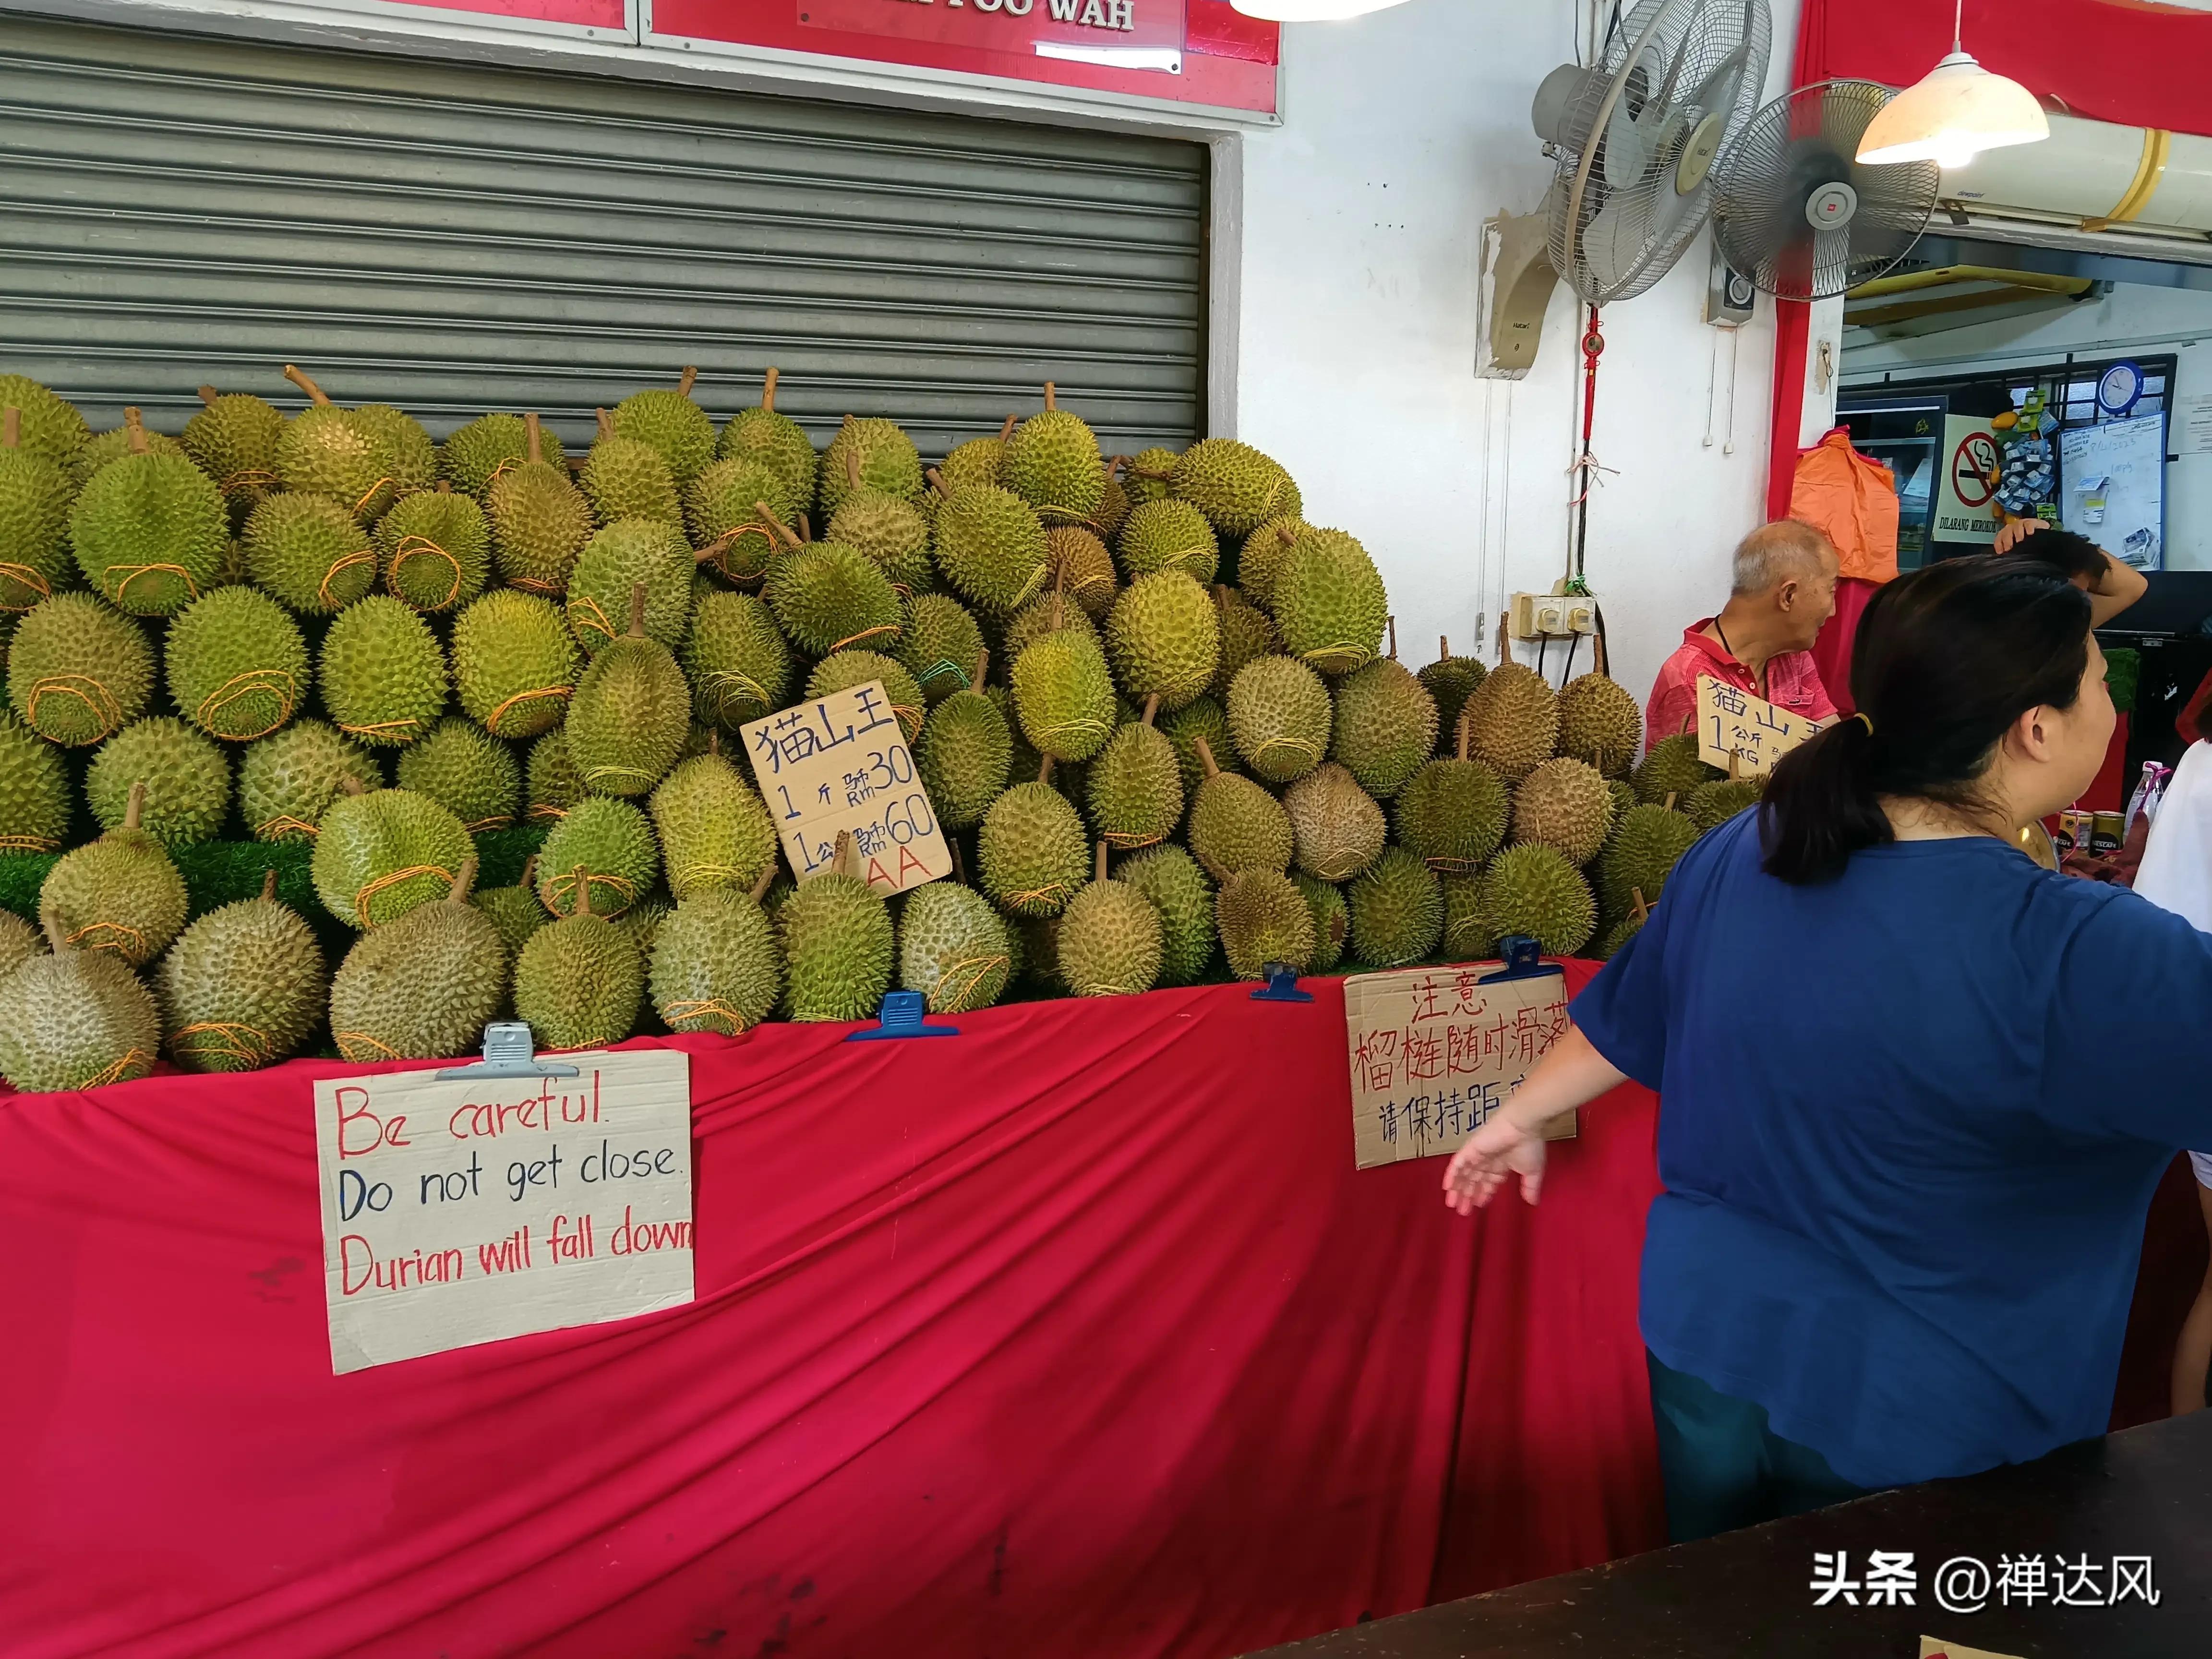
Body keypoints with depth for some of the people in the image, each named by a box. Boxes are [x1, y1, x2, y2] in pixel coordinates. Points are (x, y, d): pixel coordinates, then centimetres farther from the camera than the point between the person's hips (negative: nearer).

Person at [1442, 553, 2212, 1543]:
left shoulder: (1738, 854, -9)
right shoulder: (2081, 957, -28)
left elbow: (1621, 1023, 4)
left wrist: (1520, 1115, 19)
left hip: (1705, 1349, 5)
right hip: (1921, 1425, -5)